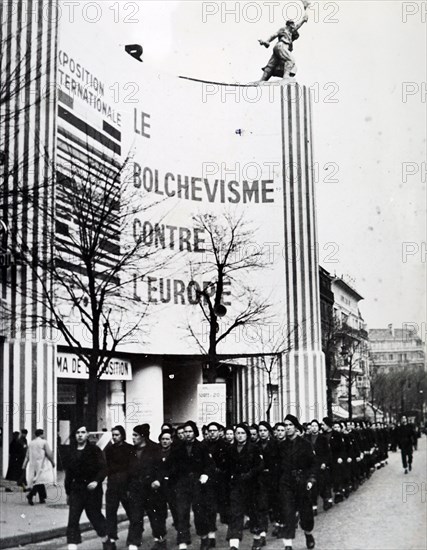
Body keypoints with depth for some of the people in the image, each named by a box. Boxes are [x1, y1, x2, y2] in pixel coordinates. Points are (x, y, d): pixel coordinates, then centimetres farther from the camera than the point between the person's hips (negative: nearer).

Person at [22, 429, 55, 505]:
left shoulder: (31, 443, 10)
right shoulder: (44, 442, -7)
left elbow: (27, 456, 9)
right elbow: (49, 454, -9)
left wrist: (24, 465, 9)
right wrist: (53, 462, 3)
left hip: (33, 465, 6)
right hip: (41, 464, -6)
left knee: (39, 482, 13)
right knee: (40, 480, -6)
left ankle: (42, 498, 13)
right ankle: (30, 495, -23)